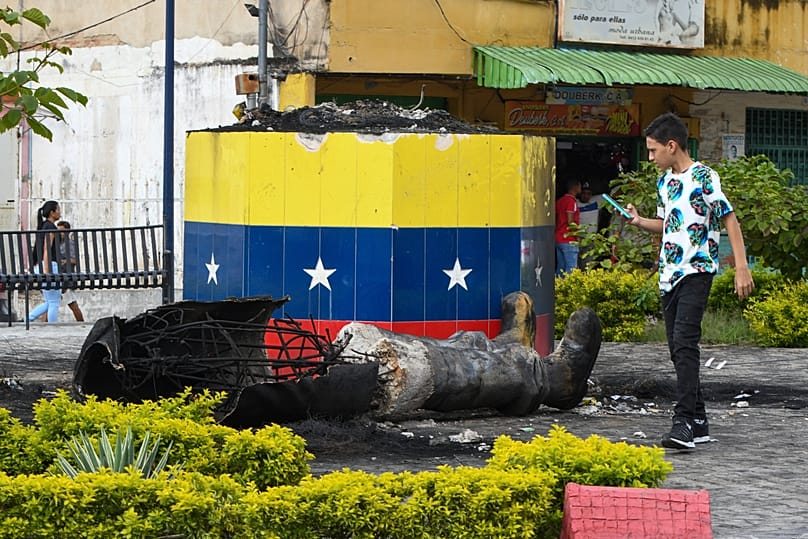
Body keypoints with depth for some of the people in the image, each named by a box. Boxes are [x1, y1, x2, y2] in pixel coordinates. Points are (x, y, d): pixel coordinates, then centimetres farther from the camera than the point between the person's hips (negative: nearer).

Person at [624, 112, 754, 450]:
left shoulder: (703, 178, -9)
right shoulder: (664, 181, 15)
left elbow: (730, 221, -9)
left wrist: (741, 268, -15)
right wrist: (640, 222, 8)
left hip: (697, 271, -9)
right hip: (669, 274, 9)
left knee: (685, 343, -19)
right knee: (678, 349, 8)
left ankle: (684, 423, -25)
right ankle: (698, 422, 15)